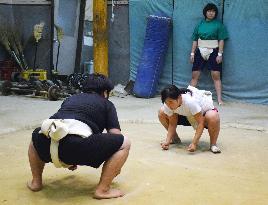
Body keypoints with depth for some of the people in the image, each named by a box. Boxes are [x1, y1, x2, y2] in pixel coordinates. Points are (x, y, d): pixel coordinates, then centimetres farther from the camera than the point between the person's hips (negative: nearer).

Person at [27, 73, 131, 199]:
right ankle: (103, 190, 12)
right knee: (124, 143, 14)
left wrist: (68, 158, 65)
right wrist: (116, 166, 38)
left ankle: (36, 182, 33)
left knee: (36, 135, 41)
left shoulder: (70, 99, 37)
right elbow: (115, 135, 19)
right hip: (77, 146, -5)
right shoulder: (107, 104, 25)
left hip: (49, 146, 5)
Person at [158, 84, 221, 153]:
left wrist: (194, 143, -41)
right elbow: (172, 124, -13)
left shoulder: (190, 102, -41)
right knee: (161, 113, -10)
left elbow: (201, 123, -36)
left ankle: (213, 144, -17)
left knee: (212, 117, -41)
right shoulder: (168, 105, -23)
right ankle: (175, 138, 10)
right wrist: (167, 141, -25)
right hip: (188, 116, 6)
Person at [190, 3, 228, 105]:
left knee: (216, 75, -5)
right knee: (195, 75, 3)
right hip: (200, 52, 3)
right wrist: (192, 53, 6)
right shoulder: (200, 24, 8)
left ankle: (219, 99, -2)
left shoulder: (218, 24, -1)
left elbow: (221, 40, -4)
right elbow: (195, 40, 10)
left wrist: (220, 54, -10)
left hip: (213, 52, -3)